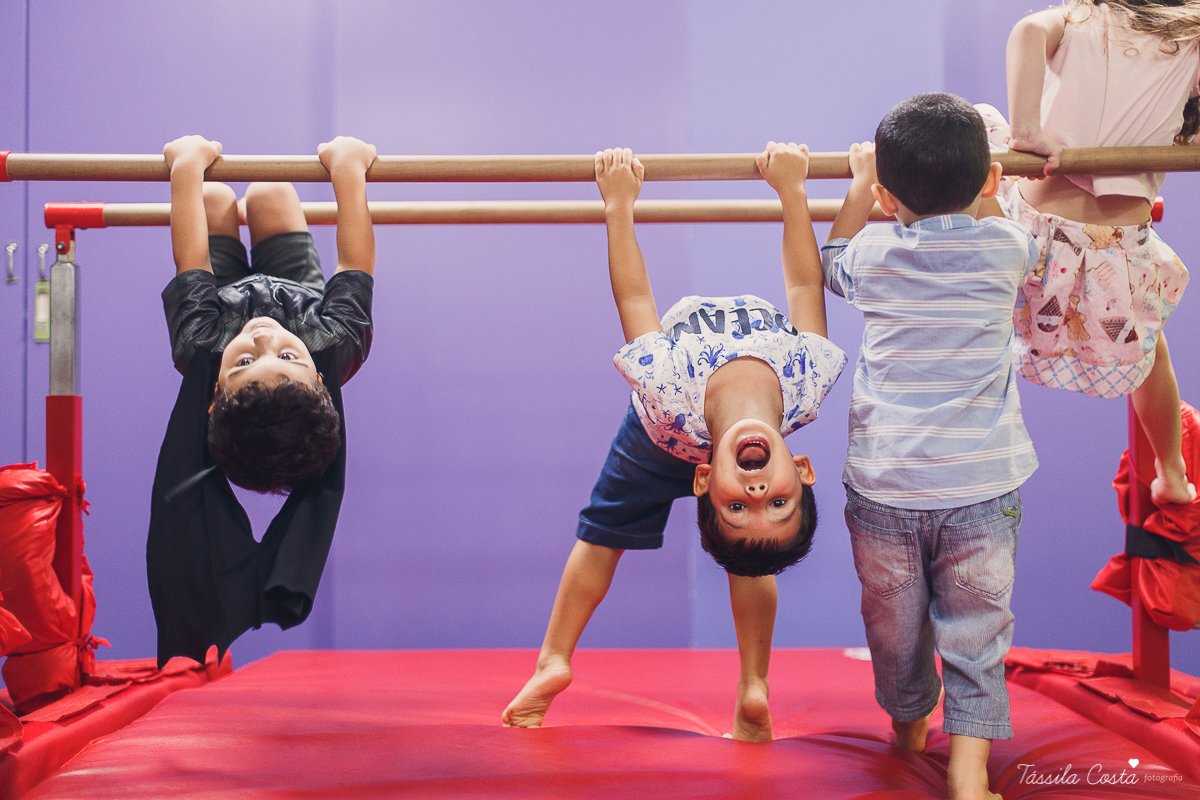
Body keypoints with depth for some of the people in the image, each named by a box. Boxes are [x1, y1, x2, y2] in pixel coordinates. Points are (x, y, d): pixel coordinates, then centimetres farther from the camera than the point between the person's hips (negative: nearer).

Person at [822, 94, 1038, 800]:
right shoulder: (1007, 248, -4)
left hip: (884, 488, 1)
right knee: (977, 632, 9)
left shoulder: (875, 256, -4)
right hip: (982, 485, -1)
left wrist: (859, 189, 28)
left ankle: (909, 728, 42)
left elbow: (828, 265, 21)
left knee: (894, 624, 20)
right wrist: (984, 189, 34)